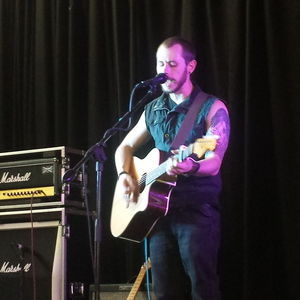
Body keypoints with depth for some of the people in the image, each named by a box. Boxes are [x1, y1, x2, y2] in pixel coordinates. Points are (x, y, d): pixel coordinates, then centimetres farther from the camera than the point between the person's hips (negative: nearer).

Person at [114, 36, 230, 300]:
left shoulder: (212, 108, -3)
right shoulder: (153, 110, 14)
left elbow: (213, 163, -13)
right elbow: (125, 146, 23)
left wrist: (190, 167, -35)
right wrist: (125, 175, 2)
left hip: (198, 210, -5)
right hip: (158, 208, 6)